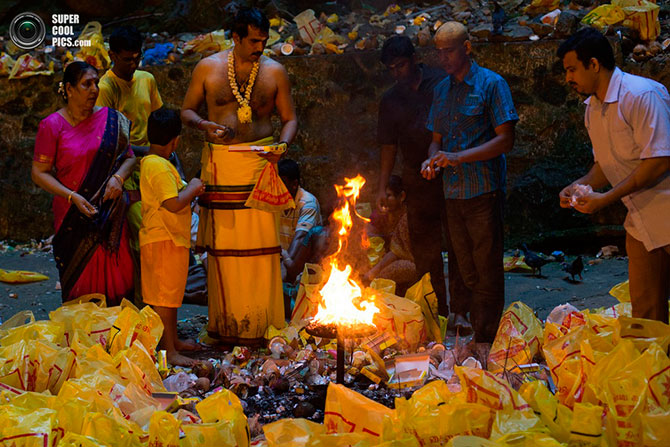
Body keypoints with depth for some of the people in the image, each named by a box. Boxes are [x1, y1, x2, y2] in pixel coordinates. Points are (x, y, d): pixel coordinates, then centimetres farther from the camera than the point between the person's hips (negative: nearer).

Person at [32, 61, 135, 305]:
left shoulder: (110, 119, 6)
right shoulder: (52, 125, -3)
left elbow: (129, 157, 12)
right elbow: (39, 173, -3)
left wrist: (118, 177, -10)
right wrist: (73, 197, -15)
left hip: (110, 211, 2)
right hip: (73, 215, -2)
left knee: (117, 277, 2)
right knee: (80, 283, 2)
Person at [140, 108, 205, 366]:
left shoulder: (149, 162, 13)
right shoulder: (159, 166, -21)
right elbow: (174, 204, -29)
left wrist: (190, 190, 12)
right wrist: (192, 189, -13)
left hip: (172, 238, 11)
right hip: (163, 240, -11)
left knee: (171, 294, 20)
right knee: (164, 296, -5)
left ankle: (173, 340, 32)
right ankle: (169, 351, 0)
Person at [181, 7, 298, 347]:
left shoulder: (274, 72, 7)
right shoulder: (207, 68, 5)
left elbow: (289, 118, 11)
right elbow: (186, 111, 12)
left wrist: (282, 145, -10)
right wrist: (206, 125, -9)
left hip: (259, 163, 0)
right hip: (219, 164, 0)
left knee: (260, 241, -3)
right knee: (222, 243, 3)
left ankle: (260, 322, 6)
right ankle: (225, 322, 13)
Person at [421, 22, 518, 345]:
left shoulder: (491, 84, -5)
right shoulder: (442, 90, 14)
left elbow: (505, 139, -11)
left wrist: (458, 157, -19)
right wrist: (433, 159, -3)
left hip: (483, 191, -6)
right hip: (453, 193, 6)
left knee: (487, 273, -2)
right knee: (467, 273, 11)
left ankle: (487, 345, 4)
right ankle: (472, 339, 19)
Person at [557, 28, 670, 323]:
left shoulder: (642, 95, -17)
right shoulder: (592, 108, 10)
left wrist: (606, 199, -20)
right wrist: (580, 186, 1)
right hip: (641, 222, 8)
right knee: (645, 311, 7)